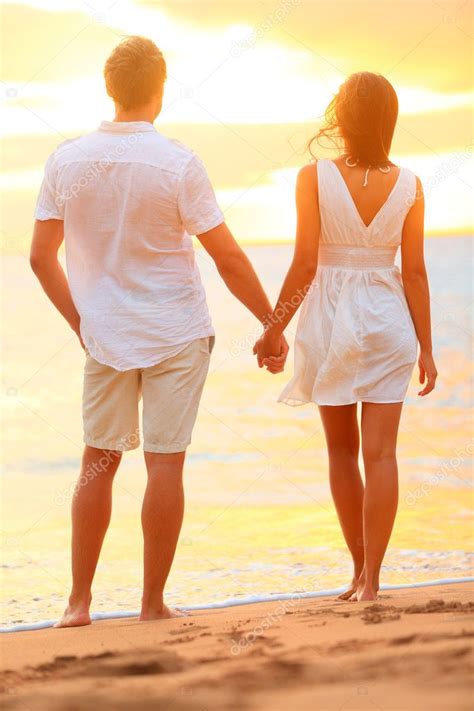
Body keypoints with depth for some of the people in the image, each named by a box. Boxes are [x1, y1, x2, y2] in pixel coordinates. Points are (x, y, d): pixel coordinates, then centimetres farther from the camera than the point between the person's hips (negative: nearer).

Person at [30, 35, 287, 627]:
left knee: (98, 462, 12)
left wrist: (79, 322, 14)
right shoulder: (178, 165, -13)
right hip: (176, 334, -3)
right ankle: (153, 604, 6)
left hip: (106, 335, 3)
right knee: (165, 463, 2)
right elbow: (229, 258, -10)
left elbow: (41, 257, 1)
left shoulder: (66, 161, -4)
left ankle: (79, 601, 11)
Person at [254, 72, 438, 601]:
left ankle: (361, 569, 19)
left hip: (331, 320, -1)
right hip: (388, 320, 1)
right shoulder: (407, 185, -3)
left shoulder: (315, 177, -10)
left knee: (342, 451, 13)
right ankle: (370, 578, -6)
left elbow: (305, 264, -11)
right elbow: (415, 271, -2)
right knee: (380, 452, 0)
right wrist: (425, 349, 5)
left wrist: (273, 329, -1)